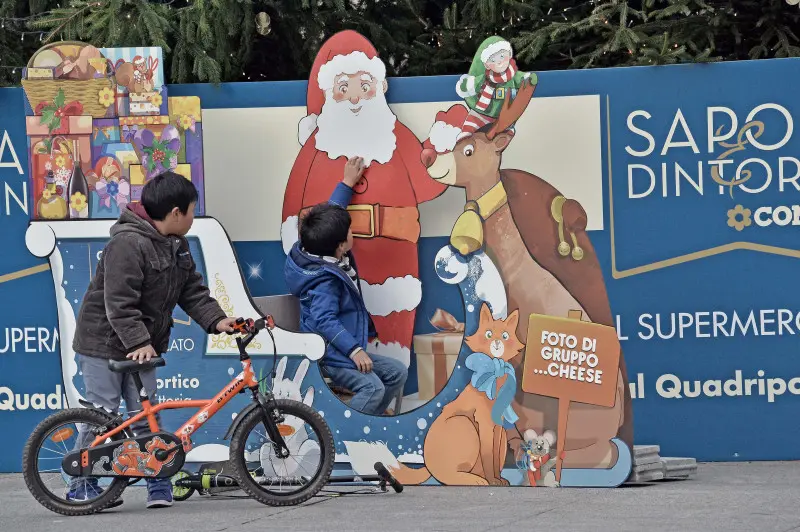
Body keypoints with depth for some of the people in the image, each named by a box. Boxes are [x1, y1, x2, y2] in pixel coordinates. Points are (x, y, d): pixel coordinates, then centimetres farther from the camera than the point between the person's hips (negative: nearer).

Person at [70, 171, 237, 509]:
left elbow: (192, 291, 8)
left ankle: (158, 485, 9)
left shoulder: (177, 246, 8)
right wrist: (137, 342, -34)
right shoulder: (128, 243, -24)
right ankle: (80, 487, 6)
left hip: (141, 347, 8)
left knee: (147, 416, 5)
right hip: (104, 345, -8)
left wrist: (216, 320, -7)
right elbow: (119, 303, -28)